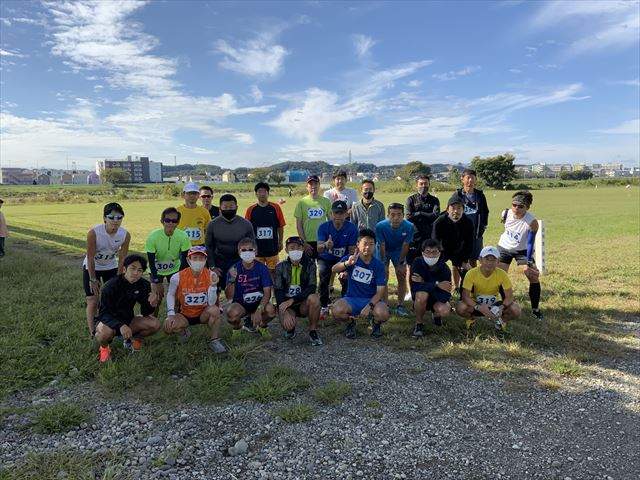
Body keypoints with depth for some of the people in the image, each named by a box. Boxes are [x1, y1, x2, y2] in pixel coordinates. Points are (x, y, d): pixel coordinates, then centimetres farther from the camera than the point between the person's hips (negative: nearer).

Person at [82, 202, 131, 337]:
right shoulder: (93, 233, -31)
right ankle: (92, 333, 7)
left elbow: (122, 259, -10)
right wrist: (93, 279, -15)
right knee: (93, 302, -3)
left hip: (111, 267, 3)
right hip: (91, 267, -3)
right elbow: (90, 258, -21)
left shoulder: (125, 235, -22)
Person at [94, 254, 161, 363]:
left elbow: (145, 313, -8)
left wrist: (152, 304, -33)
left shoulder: (143, 285, -10)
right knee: (105, 332, -38)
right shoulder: (111, 286, -23)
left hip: (128, 320, 4)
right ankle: (104, 346, 0)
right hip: (110, 321, -4)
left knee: (155, 324, -18)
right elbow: (104, 313, -25)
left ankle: (132, 339, 12)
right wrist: (120, 326, -44)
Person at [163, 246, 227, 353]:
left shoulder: (211, 275, -15)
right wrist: (171, 314, -11)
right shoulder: (178, 277, -14)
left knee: (214, 310, -32)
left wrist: (213, 285, -32)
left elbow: (211, 303, -17)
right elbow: (170, 295, 3)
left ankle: (215, 341, -10)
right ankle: (184, 332, 12)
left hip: (203, 314, -1)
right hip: (185, 315, 1)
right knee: (169, 326, -26)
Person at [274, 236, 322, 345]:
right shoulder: (281, 267, -3)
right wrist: (285, 312, -23)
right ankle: (291, 328, 11)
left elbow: (311, 288, -15)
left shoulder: (310, 265, -4)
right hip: (286, 303, 0)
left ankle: (313, 331, -11)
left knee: (314, 298, -33)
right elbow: (278, 292, -8)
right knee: (287, 324, -30)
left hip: (304, 304, 1)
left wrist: (292, 300, -26)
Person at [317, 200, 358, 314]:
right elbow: (319, 249, -26)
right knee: (323, 273, -28)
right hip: (326, 258, 0)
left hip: (343, 259, 0)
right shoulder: (323, 227, -16)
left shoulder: (352, 229, -14)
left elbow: (352, 251, -10)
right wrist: (325, 245, -51)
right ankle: (324, 307, -12)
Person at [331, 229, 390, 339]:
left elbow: (380, 291, -10)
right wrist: (347, 263, -45)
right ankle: (351, 322, 6)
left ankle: (375, 323, 9)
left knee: (383, 314, -31)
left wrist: (369, 306, -27)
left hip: (372, 299, 0)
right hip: (352, 299, 0)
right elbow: (334, 269, -23)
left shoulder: (378, 265, -5)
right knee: (337, 311, -30)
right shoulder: (350, 259, -4)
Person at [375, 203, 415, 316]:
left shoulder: (409, 227, -28)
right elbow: (382, 246, -22)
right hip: (384, 251, -1)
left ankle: (400, 305, 9)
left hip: (399, 251, 1)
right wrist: (384, 264, -18)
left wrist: (401, 263, -11)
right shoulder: (380, 226, -31)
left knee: (402, 277, -3)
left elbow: (405, 246, -17)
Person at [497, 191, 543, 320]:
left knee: (534, 276, -8)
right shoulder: (506, 214, -17)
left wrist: (528, 263, -25)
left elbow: (530, 243, -23)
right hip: (504, 248, 2)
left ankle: (535, 309, 5)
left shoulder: (532, 222, -27)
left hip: (522, 250, -2)